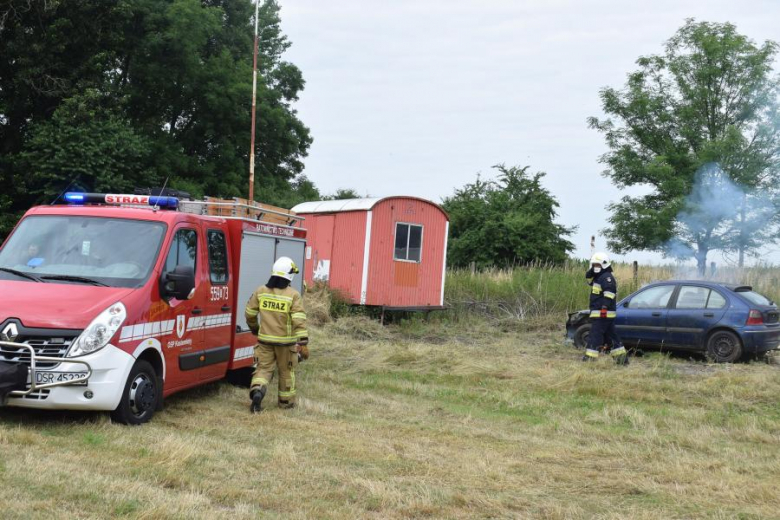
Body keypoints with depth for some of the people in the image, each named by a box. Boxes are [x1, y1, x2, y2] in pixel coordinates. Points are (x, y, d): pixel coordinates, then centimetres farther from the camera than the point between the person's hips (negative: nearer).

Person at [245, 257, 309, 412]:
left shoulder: (260, 291, -1)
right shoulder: (293, 295, -12)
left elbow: (250, 313, 8)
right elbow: (299, 321, -18)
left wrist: (254, 328, 27)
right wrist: (303, 344, -16)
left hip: (265, 340, 2)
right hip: (285, 342, -2)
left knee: (263, 368, 9)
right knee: (286, 372, 15)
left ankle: (257, 390, -18)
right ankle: (286, 401, 26)